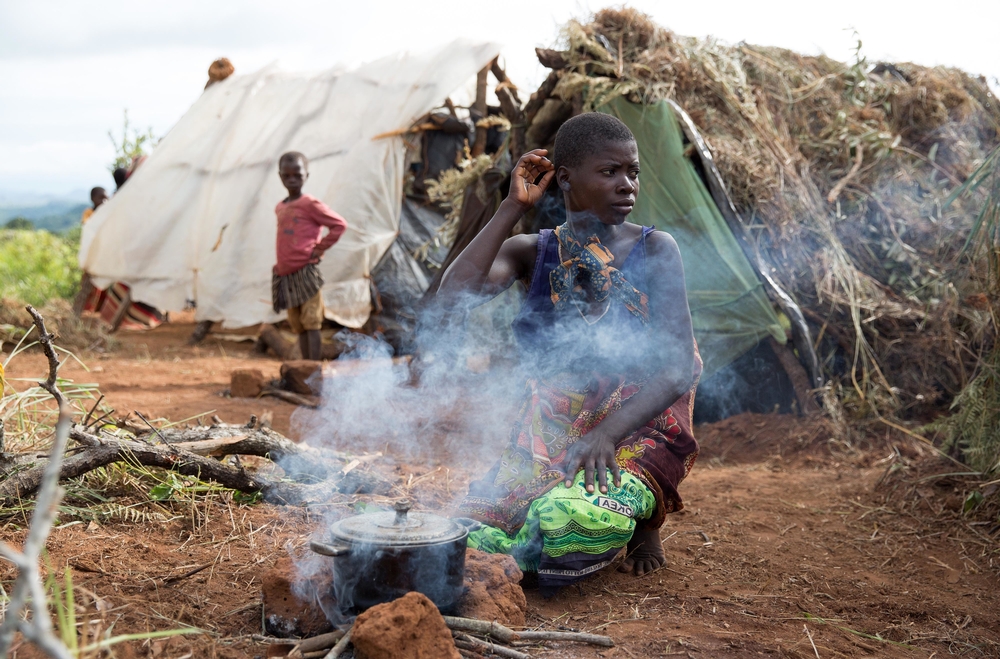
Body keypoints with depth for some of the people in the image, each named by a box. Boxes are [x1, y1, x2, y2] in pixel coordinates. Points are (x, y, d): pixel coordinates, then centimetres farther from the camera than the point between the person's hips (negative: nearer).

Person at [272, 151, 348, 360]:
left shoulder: (310, 204, -7)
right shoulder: (279, 208, 14)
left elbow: (340, 225, -7)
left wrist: (319, 248, -8)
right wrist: (280, 264, 15)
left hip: (305, 273, -7)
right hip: (285, 276, 7)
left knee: (312, 324, -7)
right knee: (299, 327, 10)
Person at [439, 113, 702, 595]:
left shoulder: (653, 250, -3)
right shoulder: (533, 253, 5)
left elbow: (680, 368, -10)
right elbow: (455, 291, -16)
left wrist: (607, 433, -24)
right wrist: (514, 207, -12)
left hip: (638, 429, -3)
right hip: (550, 430, 4)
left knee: (577, 517, -36)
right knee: (469, 537, -17)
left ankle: (643, 520, 1)